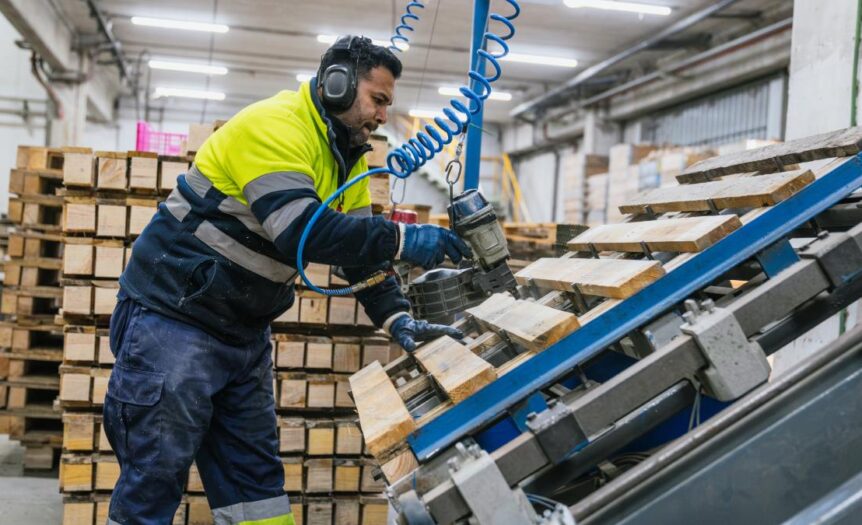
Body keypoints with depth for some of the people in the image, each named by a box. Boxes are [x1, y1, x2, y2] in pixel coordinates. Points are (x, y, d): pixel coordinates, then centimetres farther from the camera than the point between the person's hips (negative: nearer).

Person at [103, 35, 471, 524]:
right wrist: (402, 239, -30)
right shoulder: (273, 126, -20)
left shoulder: (348, 156, 9)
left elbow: (358, 244, 7)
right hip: (174, 319, -9)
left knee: (256, 475, 10)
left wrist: (397, 317, -7)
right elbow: (301, 230, -33)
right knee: (155, 475, -4)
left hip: (244, 332, 9)